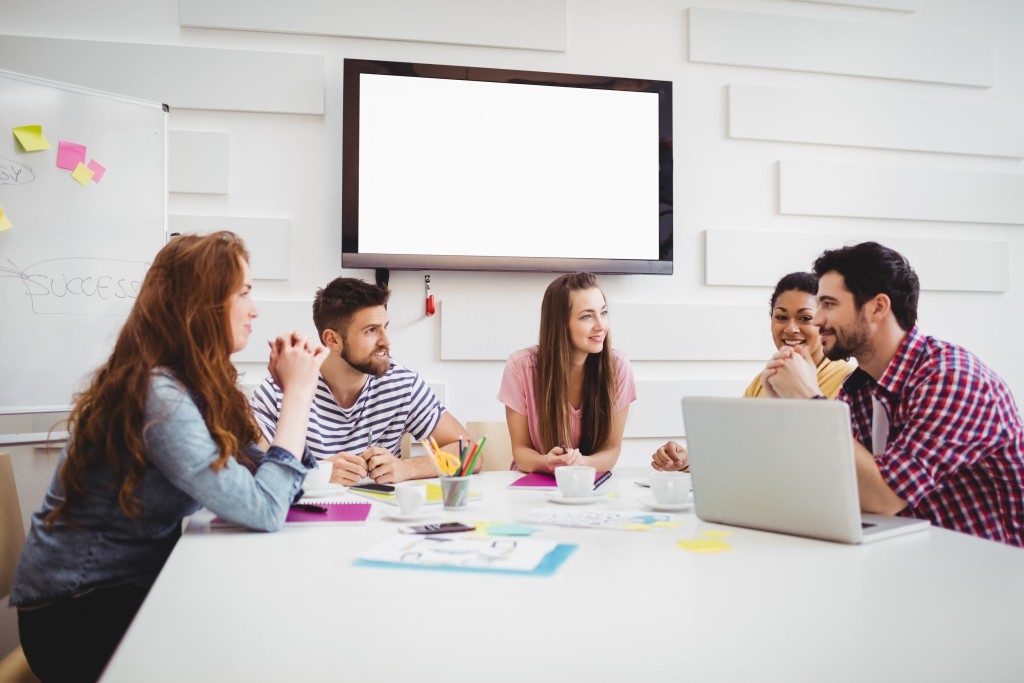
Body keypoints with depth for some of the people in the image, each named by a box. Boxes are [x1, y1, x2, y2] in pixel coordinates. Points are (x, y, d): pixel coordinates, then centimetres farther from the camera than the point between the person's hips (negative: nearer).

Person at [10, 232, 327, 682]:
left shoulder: (192, 384, 3)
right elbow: (264, 510, -29)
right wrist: (297, 391, -21)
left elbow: (256, 475, -1)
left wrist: (292, 389, -5)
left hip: (135, 585, 8)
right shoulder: (156, 395, -25)